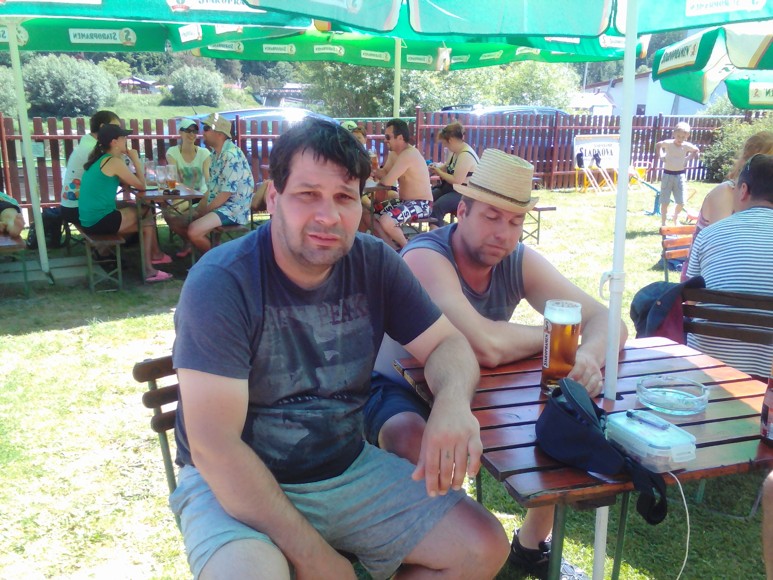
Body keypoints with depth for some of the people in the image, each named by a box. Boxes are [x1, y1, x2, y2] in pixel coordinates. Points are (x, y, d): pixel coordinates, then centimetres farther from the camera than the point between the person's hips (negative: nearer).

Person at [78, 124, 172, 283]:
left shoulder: (100, 159, 13)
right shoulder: (114, 161, -14)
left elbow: (125, 182, 14)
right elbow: (141, 185, -10)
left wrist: (123, 157, 10)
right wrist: (136, 159, -1)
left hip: (91, 218, 9)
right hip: (100, 220, -9)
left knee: (144, 216, 17)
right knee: (148, 219, 6)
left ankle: (155, 255, 26)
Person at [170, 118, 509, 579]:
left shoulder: (374, 263, -5)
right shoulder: (221, 282, -20)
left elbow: (447, 343, 0)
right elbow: (214, 446, -23)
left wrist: (454, 400, -25)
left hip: (349, 468, 5)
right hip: (236, 485, -4)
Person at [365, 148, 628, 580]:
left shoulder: (519, 261, -8)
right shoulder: (425, 258, -28)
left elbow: (605, 320, -12)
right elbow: (488, 346, -41)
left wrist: (588, 356, -36)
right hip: (400, 393, -6)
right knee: (416, 444, -38)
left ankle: (532, 544, 16)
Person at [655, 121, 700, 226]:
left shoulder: (687, 146, -6)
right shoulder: (667, 143, -11)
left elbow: (697, 151, 15)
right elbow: (658, 145, 11)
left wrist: (687, 158, 3)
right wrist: (661, 155, 0)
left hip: (680, 175, 2)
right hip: (667, 174, -2)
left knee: (681, 203, 3)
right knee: (665, 202, 2)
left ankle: (675, 218, 31)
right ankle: (663, 223, 11)